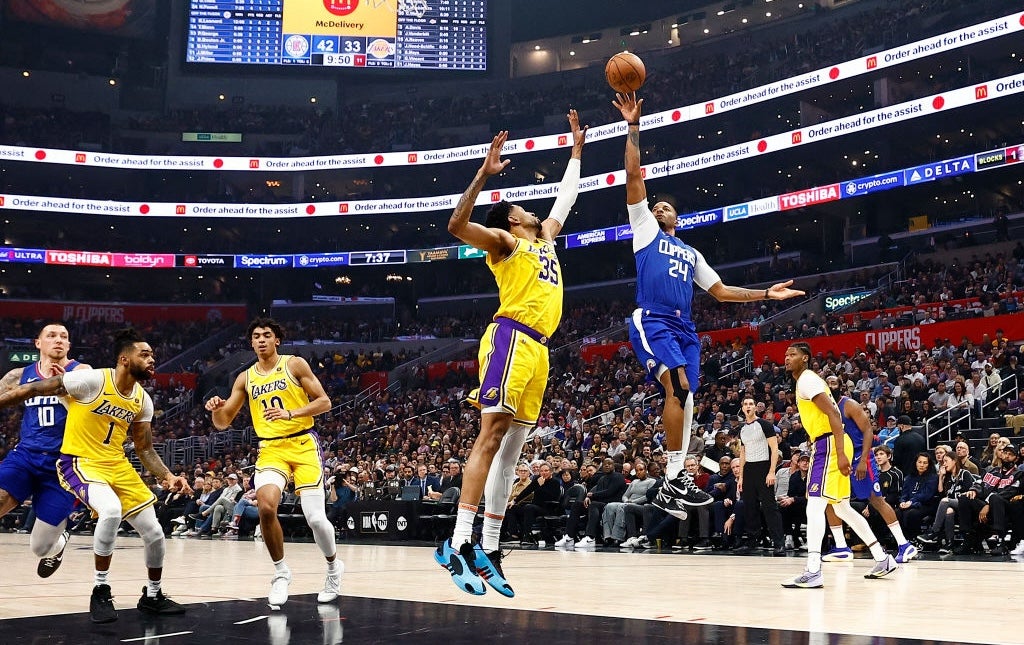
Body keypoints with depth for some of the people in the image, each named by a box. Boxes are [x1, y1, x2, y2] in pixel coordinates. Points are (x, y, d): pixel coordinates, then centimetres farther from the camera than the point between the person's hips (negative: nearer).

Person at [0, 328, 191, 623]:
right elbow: (34, 390, -12)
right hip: (81, 462, -7)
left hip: (117, 465, 7)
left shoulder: (143, 400, 2)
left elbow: (145, 449, 11)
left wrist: (167, 477, -2)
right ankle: (100, 591, -17)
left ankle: (152, 596, 28)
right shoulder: (93, 380, -18)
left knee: (154, 533, 3)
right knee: (111, 510, -35)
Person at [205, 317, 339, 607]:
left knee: (315, 517, -9)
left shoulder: (295, 364, -1)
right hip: (271, 449, 3)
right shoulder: (245, 379, 9)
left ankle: (333, 566, 21)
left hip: (302, 445, -2)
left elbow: (324, 402, -4)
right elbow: (223, 423, 11)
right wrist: (216, 409, -12)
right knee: (265, 507, -23)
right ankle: (281, 572, -2)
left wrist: (290, 413, -18)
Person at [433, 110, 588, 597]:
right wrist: (484, 174, -18)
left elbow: (565, 199, 44)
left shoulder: (544, 238, 28)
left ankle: (488, 549, 6)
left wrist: (576, 151, 44)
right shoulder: (504, 240, 6)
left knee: (511, 447, 5)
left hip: (537, 348, 8)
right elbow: (457, 226, -12)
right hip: (511, 339, -8)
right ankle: (458, 544, -22)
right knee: (491, 436, -17)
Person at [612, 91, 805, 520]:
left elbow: (721, 292, 30)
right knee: (679, 387, -26)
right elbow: (634, 175, 7)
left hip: (684, 328, 6)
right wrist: (633, 126, 2)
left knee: (683, 400, -2)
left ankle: (670, 488, 2)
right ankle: (676, 477, -25)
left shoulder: (691, 253, 31)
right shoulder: (644, 228, 15)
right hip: (652, 322, -6)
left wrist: (766, 295, 23)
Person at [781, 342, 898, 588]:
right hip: (827, 445, 11)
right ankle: (883, 559, 25)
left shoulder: (807, 380, -10)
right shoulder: (806, 381, 20)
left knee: (814, 506, -16)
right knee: (842, 508, 18)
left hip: (828, 445, -11)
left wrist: (840, 453, -27)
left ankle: (813, 572, -22)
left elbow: (833, 414, -20)